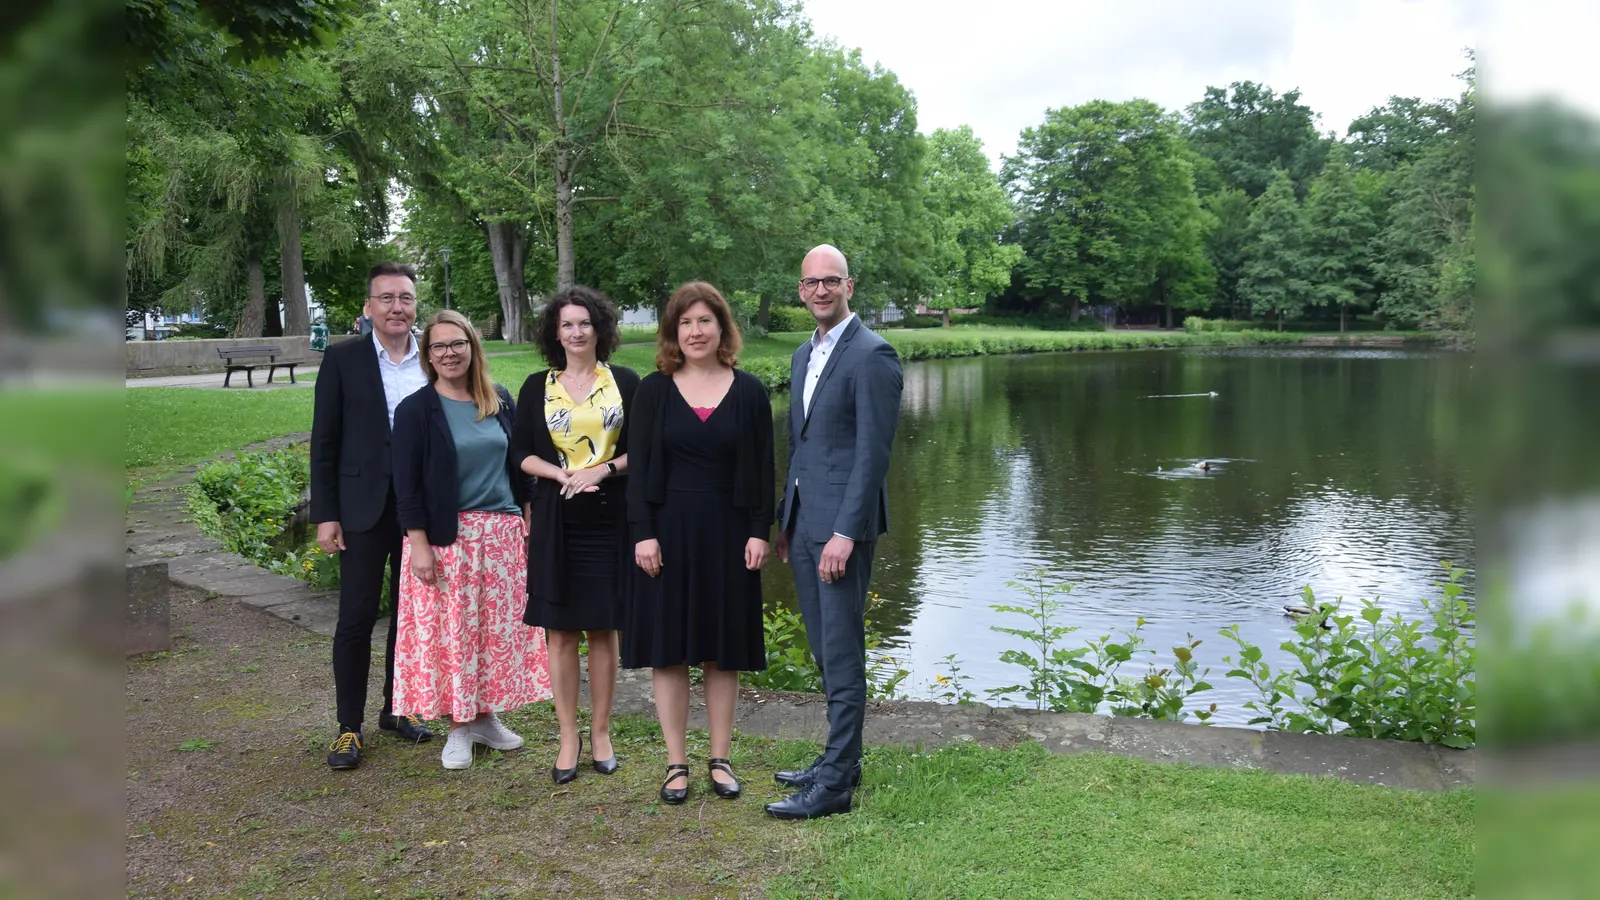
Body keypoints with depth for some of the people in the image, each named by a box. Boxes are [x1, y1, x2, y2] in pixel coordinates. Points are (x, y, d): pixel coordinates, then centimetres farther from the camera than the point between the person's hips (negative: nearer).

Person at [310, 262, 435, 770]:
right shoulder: (343, 360, -2)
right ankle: (349, 727, 12)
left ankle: (397, 709, 27)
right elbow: (324, 442, -2)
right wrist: (325, 515, -7)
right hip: (364, 508, -3)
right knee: (356, 617, 1)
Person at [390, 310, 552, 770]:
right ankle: (459, 727, 17)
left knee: (499, 626, 9)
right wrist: (419, 545, -13)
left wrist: (529, 520, 9)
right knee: (452, 630, 2)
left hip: (502, 533, 4)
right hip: (446, 537, -4)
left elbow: (518, 464, 12)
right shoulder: (415, 409, -6)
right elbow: (407, 486, -8)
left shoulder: (500, 401, 5)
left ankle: (486, 715, 26)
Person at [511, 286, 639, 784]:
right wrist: (563, 473, -13)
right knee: (560, 631, 3)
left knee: (603, 629, 6)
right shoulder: (537, 387, 7)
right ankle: (568, 737, 14)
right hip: (556, 520, 1)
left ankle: (600, 733, 19)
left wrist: (603, 469, -13)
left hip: (609, 518, 0)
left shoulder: (624, 382, 5)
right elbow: (522, 453, 5)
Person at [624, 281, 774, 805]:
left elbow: (762, 468, 3)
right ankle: (676, 763, 14)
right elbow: (639, 466, -1)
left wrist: (760, 532, -4)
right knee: (668, 648, 3)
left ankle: (720, 760, 19)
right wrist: (643, 533, -9)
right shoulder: (654, 390, 2)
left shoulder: (748, 391, 3)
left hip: (727, 531, 1)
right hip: (669, 530, 0)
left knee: (723, 648, 7)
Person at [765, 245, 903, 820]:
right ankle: (841, 758, 27)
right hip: (803, 521, 9)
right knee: (824, 650, 15)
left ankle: (835, 783, 4)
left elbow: (873, 451, -17)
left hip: (842, 523, -9)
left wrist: (845, 532, -21)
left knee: (841, 652, -3)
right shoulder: (805, 355, 17)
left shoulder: (872, 355, -11)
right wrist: (786, 520, 17)